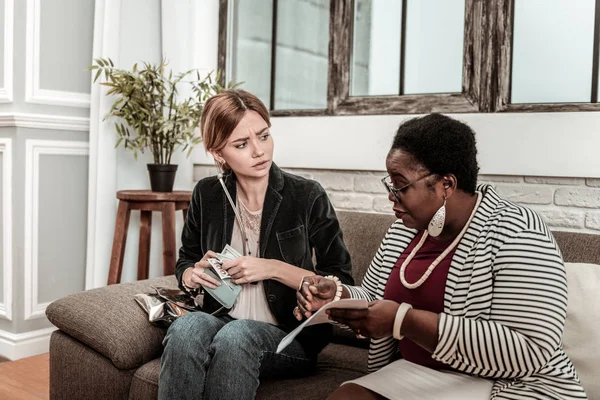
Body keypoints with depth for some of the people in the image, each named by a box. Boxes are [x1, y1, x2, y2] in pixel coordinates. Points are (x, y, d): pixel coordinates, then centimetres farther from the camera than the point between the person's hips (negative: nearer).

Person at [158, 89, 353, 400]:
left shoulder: (307, 197, -8)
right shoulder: (207, 195, 2)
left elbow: (340, 284, -6)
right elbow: (185, 262, 18)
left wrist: (273, 268, -17)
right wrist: (194, 274, -6)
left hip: (291, 337, -2)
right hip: (221, 321, 3)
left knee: (235, 336, -35)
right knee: (186, 328, -31)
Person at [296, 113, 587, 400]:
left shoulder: (516, 235, -18)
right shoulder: (405, 229, 4)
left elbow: (527, 354, -27)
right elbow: (374, 301, 15)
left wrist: (405, 320, -29)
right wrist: (339, 296, -8)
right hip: (415, 375, 7)